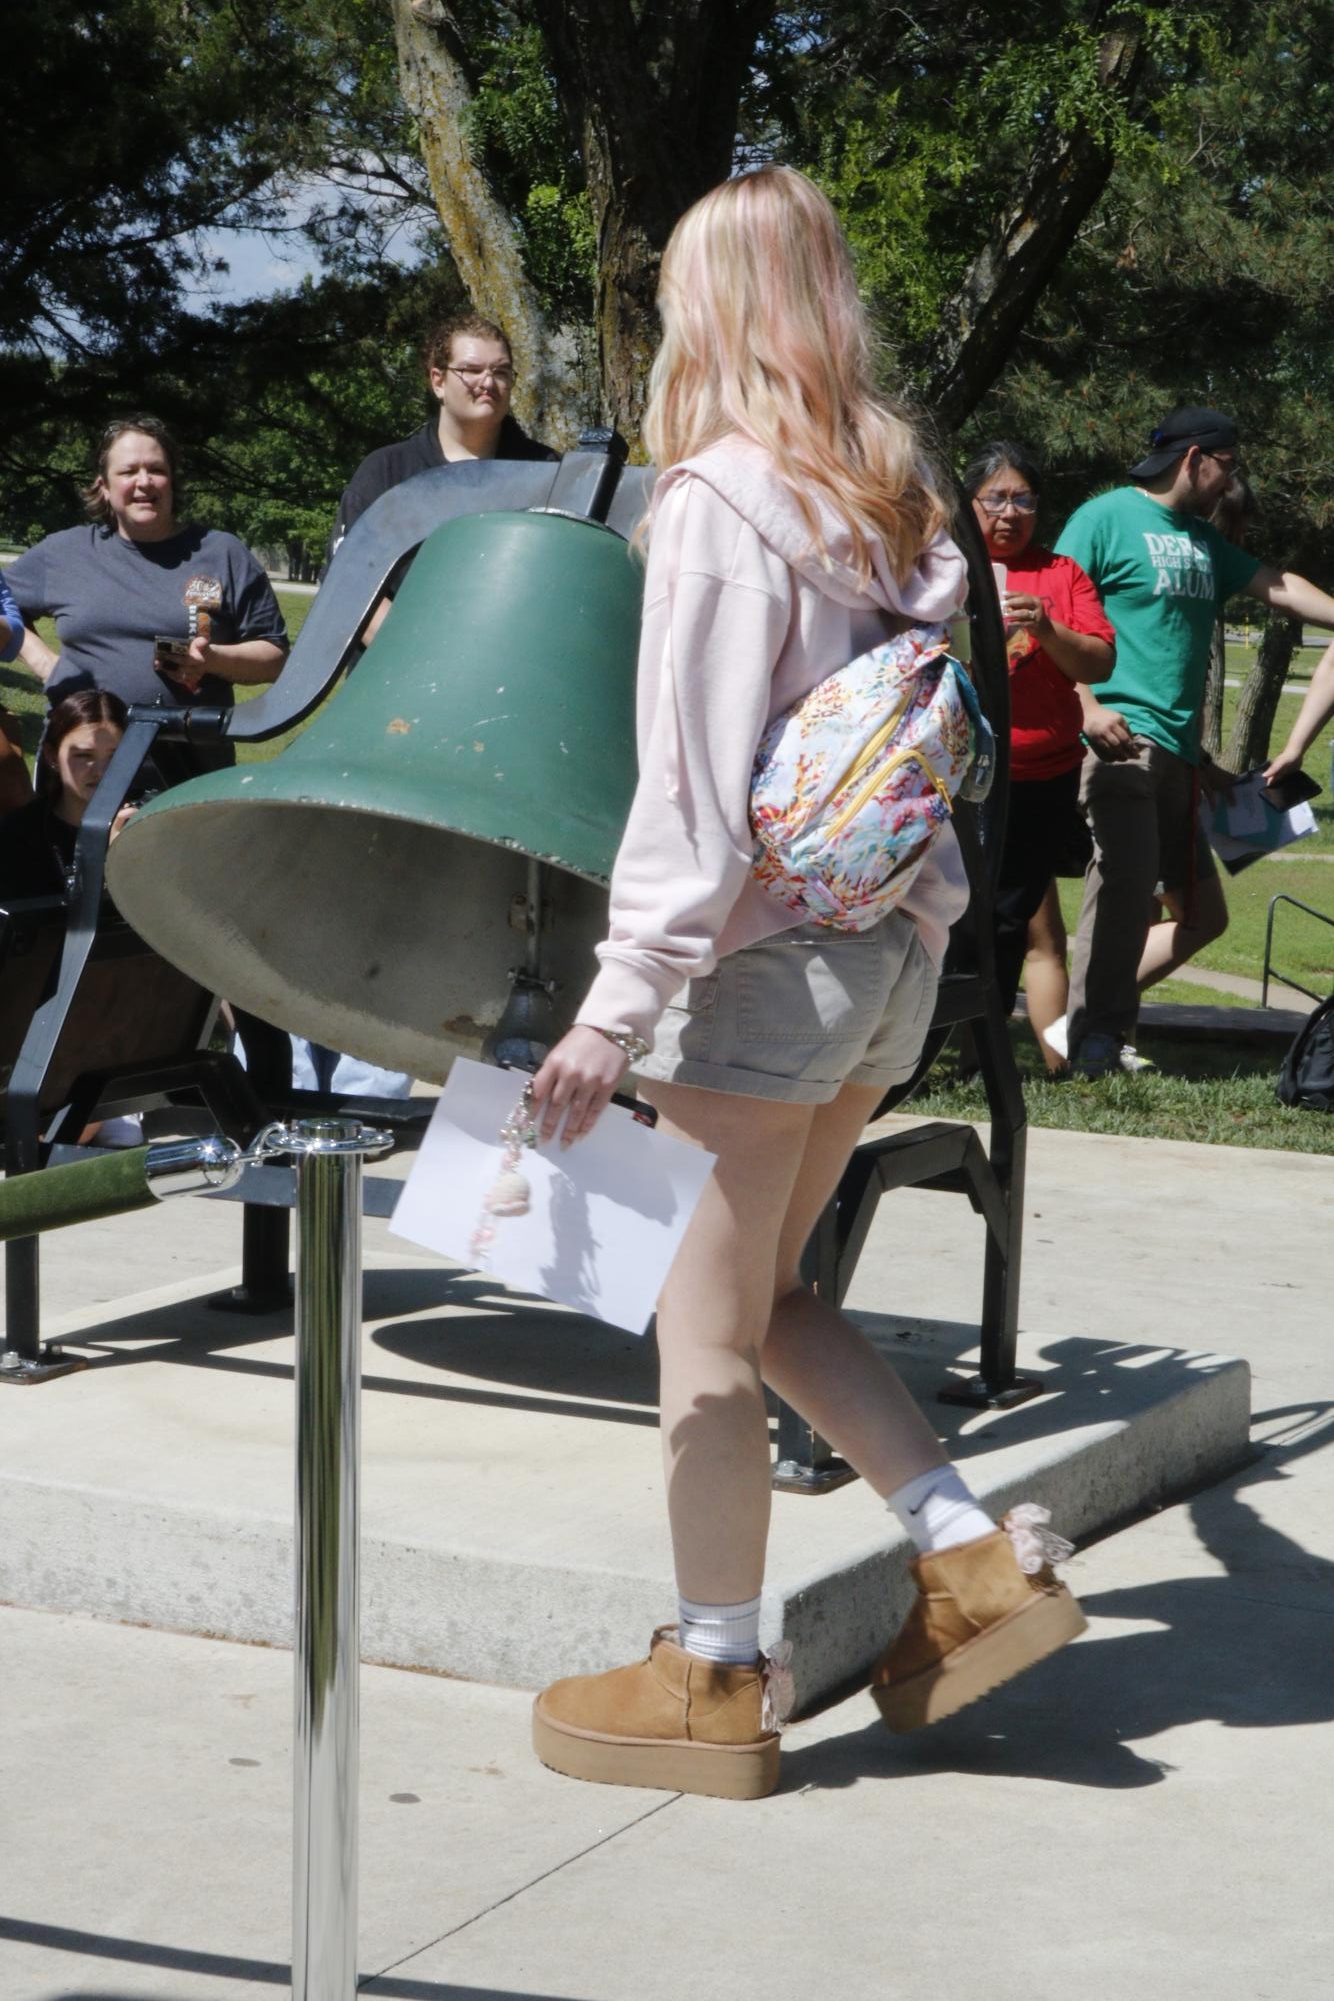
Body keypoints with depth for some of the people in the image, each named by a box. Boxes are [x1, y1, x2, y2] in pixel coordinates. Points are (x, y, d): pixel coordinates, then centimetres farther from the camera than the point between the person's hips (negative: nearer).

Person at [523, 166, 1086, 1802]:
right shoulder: (889, 494, 9)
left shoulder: (719, 501, -14)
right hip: (894, 945, 8)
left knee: (706, 1329, 4)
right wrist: (927, 913, 19)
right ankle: (976, 1561, 15)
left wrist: (622, 996, -18)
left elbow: (693, 780, -19)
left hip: (767, 959, -8)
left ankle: (711, 1682, 13)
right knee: (768, 1296, 19)